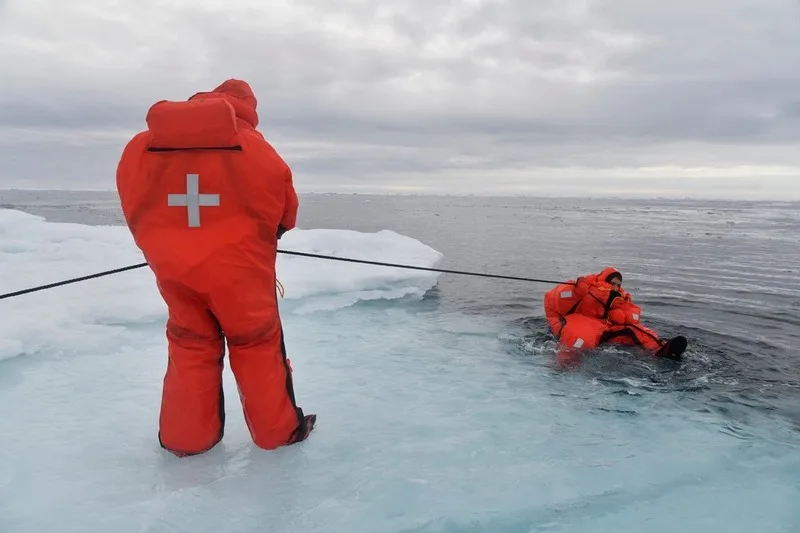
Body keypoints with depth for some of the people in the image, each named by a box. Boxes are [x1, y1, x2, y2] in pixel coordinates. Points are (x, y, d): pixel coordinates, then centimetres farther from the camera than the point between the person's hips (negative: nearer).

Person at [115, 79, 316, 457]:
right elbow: (284, 212, 2)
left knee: (189, 345, 20)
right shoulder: (252, 147, -6)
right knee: (257, 343, 13)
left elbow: (136, 209, 10)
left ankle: (186, 437, 27)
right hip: (238, 266, -3)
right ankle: (279, 429, 24)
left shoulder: (141, 147, 4)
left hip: (174, 268, 3)